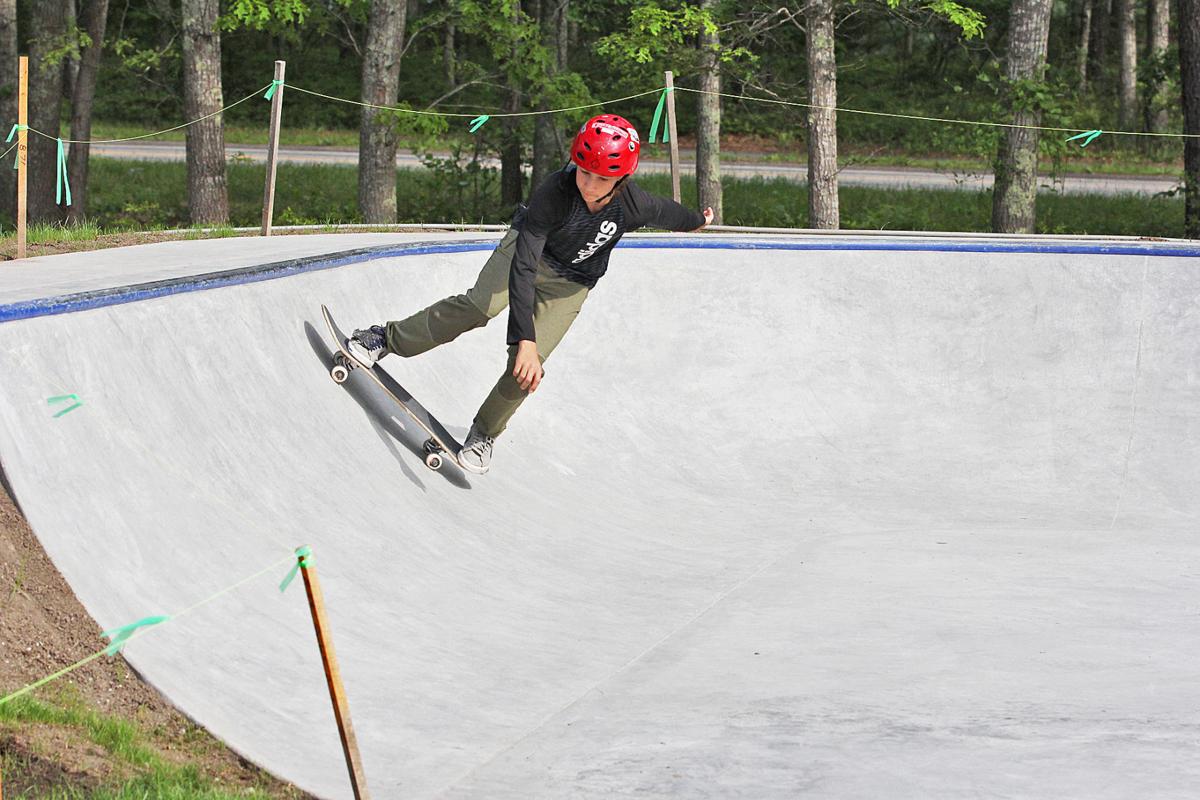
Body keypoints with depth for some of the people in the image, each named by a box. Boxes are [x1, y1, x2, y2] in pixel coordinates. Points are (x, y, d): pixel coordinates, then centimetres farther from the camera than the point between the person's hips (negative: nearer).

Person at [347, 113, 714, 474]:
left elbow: (666, 212, -4)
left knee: (527, 367, -13)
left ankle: (485, 433, 11)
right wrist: (525, 339, -48)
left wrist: (697, 220, 20)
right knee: (480, 306, -28)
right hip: (528, 247, -2)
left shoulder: (635, 206, -30)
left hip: (570, 285, 2)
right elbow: (522, 267, -41)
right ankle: (387, 339, -10)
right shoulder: (554, 194, -37)